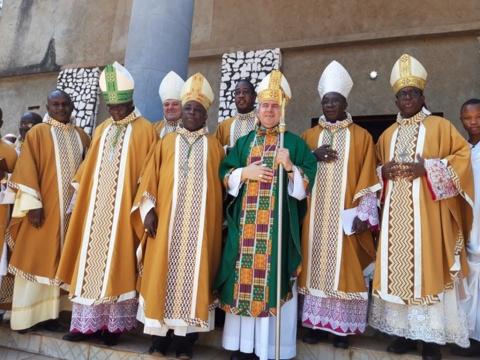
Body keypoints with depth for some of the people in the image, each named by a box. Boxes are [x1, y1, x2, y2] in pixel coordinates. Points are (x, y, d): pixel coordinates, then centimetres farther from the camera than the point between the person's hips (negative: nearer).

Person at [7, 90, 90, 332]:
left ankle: (48, 311, 20)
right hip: (44, 209, -4)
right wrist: (33, 204, -15)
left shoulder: (81, 136, 12)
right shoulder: (37, 133, 0)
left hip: (74, 209, 4)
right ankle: (29, 313, 12)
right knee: (37, 259, 2)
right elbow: (26, 171, -6)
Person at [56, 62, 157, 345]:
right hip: (96, 208, 6)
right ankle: (88, 322, 18)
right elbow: (88, 169, 17)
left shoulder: (145, 130, -4)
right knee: (91, 261, 7)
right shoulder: (102, 130, 14)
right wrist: (81, 194, 11)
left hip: (123, 210, -5)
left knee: (118, 263, 0)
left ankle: (114, 324, 12)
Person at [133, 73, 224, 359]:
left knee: (194, 273, 2)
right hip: (167, 221, 1)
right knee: (164, 273, 3)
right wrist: (148, 209, -6)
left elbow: (222, 186, 6)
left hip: (201, 223, -1)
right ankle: (161, 334, 16)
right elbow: (150, 179, 6)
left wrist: (219, 221, 0)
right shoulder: (167, 142, 11)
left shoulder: (214, 146, 9)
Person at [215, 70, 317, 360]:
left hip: (278, 224, -2)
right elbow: (224, 175, 10)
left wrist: (290, 168, -18)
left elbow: (308, 183, -1)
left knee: (273, 278, -1)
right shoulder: (244, 142, 14)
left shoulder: (295, 143, 5)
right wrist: (245, 173, -7)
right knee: (245, 277, 5)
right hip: (245, 223, 3)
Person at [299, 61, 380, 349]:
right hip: (315, 215, 3)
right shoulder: (310, 135, 11)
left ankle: (343, 326, 14)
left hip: (345, 215, -2)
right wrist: (313, 157, -9)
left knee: (344, 266, 1)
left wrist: (362, 214, -11)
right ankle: (317, 323, 17)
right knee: (316, 265, 5)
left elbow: (367, 179, -2)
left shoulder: (362, 136, 4)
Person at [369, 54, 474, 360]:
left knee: (427, 267, -4)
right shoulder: (388, 134, 17)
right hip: (396, 213, 4)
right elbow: (377, 168, 21)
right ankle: (405, 331, 15)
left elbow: (463, 155, -3)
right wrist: (384, 171, -2)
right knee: (399, 267, 4)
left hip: (427, 211, -4)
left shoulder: (439, 126, 5)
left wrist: (426, 168, -15)